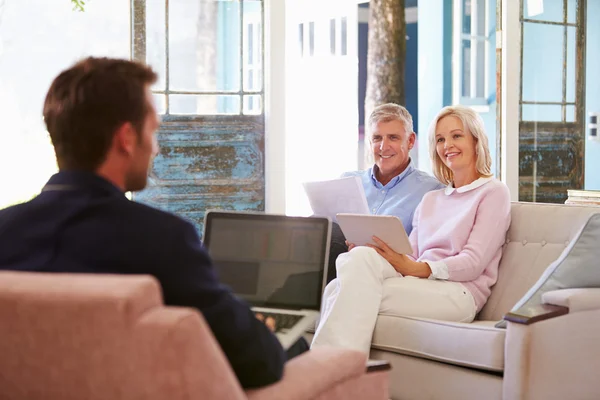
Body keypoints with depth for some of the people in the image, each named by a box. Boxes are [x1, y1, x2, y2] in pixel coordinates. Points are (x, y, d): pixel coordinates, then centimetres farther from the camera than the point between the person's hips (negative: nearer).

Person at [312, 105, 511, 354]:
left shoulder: (493, 192, 8)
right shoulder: (430, 200, 29)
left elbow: (473, 263, -5)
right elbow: (410, 257, 16)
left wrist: (417, 268, -21)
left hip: (458, 293, -5)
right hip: (420, 287, 5)